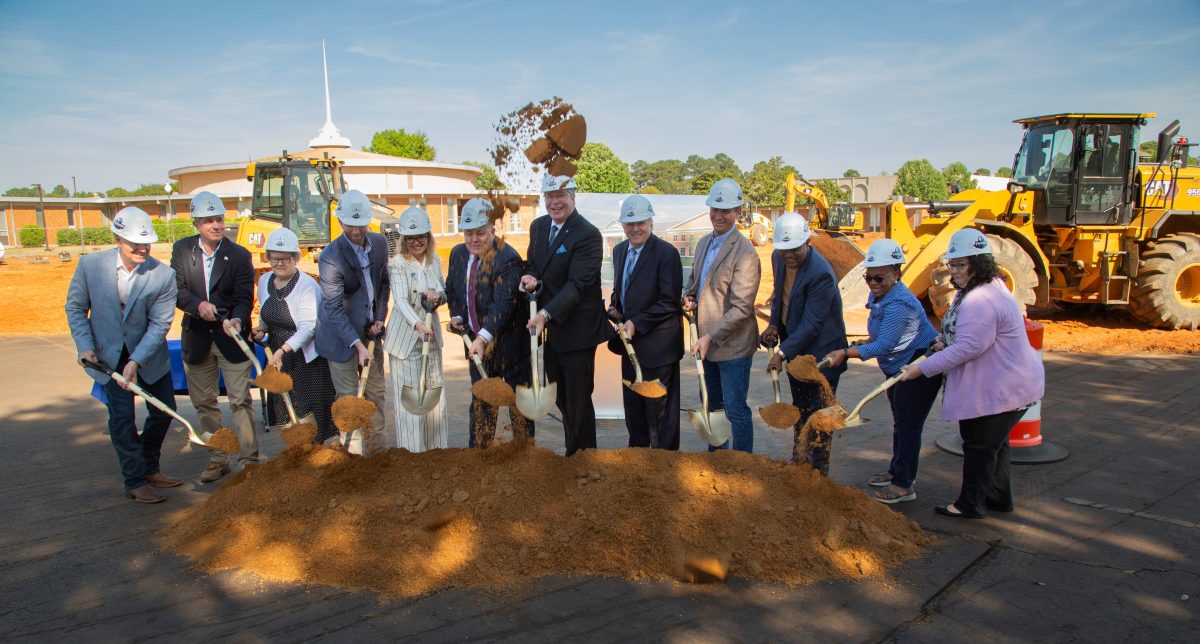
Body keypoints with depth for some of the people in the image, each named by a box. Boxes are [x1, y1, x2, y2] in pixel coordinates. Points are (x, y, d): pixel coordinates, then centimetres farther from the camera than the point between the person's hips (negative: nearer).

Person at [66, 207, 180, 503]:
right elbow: (75, 307, 0)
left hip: (149, 355, 1)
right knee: (122, 417, -5)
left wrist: (136, 361, -24)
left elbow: (159, 324, -17)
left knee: (164, 410, 9)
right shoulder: (90, 265, -14)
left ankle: (149, 468, 31)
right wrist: (85, 345, -10)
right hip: (107, 355, -1)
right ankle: (135, 482, 8)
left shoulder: (163, 275, -18)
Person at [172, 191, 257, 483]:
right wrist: (198, 304, -22)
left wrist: (237, 320, -30)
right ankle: (217, 459, 25)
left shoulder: (239, 255, -6)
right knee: (204, 403, 12)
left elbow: (244, 298, -10)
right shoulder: (182, 250, 2)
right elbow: (177, 289, -3)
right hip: (196, 339, 4)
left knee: (241, 401, -3)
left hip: (231, 338, -3)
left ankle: (249, 460, 4)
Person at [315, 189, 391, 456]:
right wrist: (358, 344, -27)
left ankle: (377, 444, 27)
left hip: (370, 331, 6)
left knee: (376, 390, 14)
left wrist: (380, 317, 2)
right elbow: (334, 309, -22)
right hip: (343, 336, -6)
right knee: (348, 397, 0)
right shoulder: (331, 257, -21)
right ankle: (354, 451, 10)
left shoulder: (379, 243, -2)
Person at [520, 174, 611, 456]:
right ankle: (573, 453, 32)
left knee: (578, 400, 3)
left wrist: (546, 314, -35)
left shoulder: (588, 235, -17)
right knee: (562, 399, 18)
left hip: (576, 330, -7)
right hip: (548, 329, 7)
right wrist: (531, 278, -8)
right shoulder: (538, 226, 7)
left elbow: (577, 284, -25)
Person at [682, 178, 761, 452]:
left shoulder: (745, 253, -17)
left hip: (732, 346, -8)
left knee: (735, 409, 1)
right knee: (712, 406, 20)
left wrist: (711, 337, -21)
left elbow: (741, 308, -20)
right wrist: (688, 297, 0)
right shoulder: (704, 242, 8)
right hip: (707, 342, 8)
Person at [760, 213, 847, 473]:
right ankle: (798, 464, 36)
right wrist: (773, 324, 0)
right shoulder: (778, 258, -3)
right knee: (800, 412, 21)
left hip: (820, 352, -8)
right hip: (795, 349, 8)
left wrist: (782, 353, -29)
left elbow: (811, 325, -27)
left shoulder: (821, 273, -27)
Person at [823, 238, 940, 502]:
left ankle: (904, 485, 7)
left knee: (908, 425, -3)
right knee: (899, 422, 22)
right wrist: (862, 344, 5)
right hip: (896, 369, 11)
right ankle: (897, 470, 38)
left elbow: (884, 345, -33)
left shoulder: (900, 304, -29)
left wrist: (845, 353, -37)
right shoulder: (878, 296, 3)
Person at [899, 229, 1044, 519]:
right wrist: (946, 340, 5)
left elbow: (968, 347, -31)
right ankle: (999, 498, 38)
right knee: (994, 443, 23)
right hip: (1006, 385, 11)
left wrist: (923, 368, -25)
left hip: (999, 390, -11)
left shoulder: (980, 301, -29)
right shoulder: (991, 287, 10)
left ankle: (970, 504, 18)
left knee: (979, 445, 4)